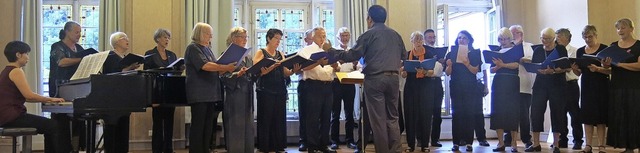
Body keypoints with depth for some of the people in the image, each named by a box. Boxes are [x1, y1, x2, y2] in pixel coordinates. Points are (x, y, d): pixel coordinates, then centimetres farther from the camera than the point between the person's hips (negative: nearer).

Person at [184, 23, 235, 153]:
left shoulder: (207, 49, 18)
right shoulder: (193, 48, -7)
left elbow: (215, 70, 20)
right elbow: (205, 66, -21)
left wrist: (226, 69, 2)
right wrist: (225, 67, -25)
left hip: (211, 93, 8)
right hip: (199, 93, -8)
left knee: (209, 125, 8)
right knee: (198, 125, -4)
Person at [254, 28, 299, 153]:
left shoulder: (281, 54, 16)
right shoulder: (261, 53, 1)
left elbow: (285, 73, 10)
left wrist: (293, 71, -11)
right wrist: (272, 67, -25)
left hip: (280, 90, 5)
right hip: (265, 90, -5)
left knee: (279, 119, 5)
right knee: (266, 119, -3)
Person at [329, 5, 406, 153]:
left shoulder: (368, 35, -1)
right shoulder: (395, 35, 15)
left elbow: (353, 55, -4)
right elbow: (404, 56, 21)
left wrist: (332, 52, 8)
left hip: (375, 79, -5)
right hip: (393, 78, 5)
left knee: (378, 118, -1)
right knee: (392, 117, 10)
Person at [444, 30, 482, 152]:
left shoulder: (474, 53, 5)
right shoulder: (451, 53, 8)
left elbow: (475, 71, -5)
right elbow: (448, 73, 4)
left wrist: (467, 64, -22)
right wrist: (449, 65, -16)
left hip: (470, 87, -1)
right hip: (456, 87, 1)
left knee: (469, 113, -2)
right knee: (456, 114, -2)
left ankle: (469, 142, 0)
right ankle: (456, 142, -1)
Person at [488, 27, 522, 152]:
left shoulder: (516, 49, 5)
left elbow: (516, 64, -11)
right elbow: (492, 69, 10)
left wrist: (502, 65, -23)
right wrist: (498, 66, -11)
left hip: (512, 83, -3)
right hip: (498, 83, 3)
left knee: (512, 111, -5)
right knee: (497, 111, -2)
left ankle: (513, 142, -1)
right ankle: (500, 142, 2)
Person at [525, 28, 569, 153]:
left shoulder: (561, 49, 1)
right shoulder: (537, 50, 10)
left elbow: (565, 67, -6)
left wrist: (553, 71, -24)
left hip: (557, 85, -2)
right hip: (540, 85, 2)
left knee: (557, 113, 0)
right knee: (536, 112, -4)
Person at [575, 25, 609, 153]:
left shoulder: (604, 49, -4)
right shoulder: (580, 51, 9)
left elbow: (610, 70, -10)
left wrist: (597, 68, -26)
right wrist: (574, 68, -10)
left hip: (601, 86, -4)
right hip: (586, 86, 4)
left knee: (600, 115, -2)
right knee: (587, 115, 3)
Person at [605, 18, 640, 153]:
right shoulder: (613, 46, 13)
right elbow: (606, 66, 5)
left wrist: (620, 64, -20)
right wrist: (606, 63, -17)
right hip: (617, 87, 4)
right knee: (619, 117, 2)